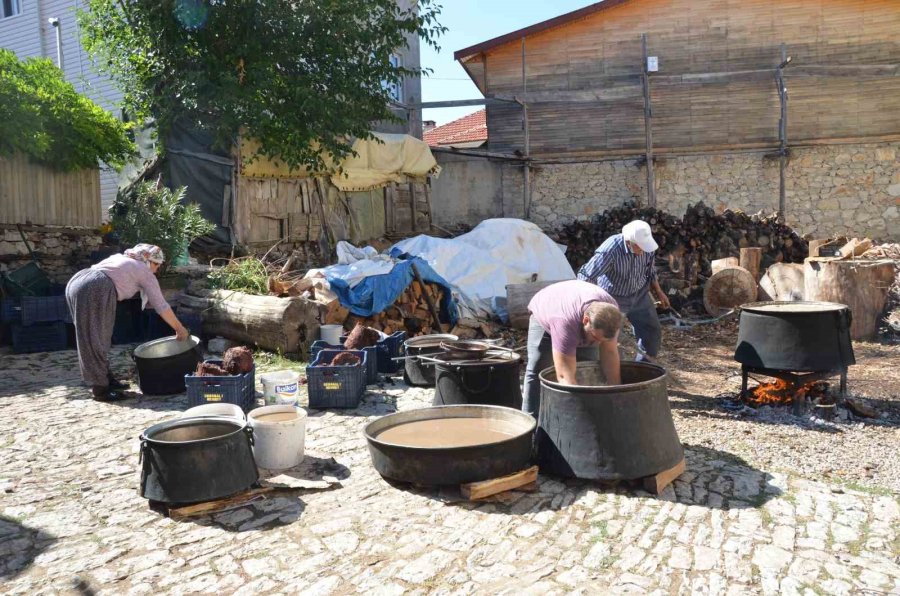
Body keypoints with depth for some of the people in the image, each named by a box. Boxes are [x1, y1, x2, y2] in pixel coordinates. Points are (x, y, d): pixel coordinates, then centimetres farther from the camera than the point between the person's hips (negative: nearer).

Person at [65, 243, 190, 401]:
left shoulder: (119, 257, 31)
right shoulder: (145, 272, 10)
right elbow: (161, 306, 11)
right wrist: (180, 329, 17)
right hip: (95, 290, -8)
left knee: (96, 338, 17)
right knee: (96, 341, -2)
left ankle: (106, 378, 27)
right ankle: (100, 390, 4)